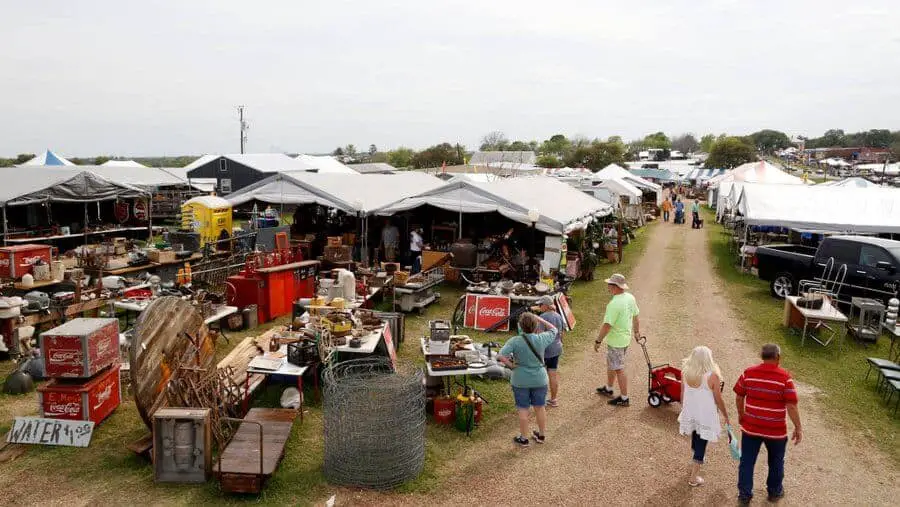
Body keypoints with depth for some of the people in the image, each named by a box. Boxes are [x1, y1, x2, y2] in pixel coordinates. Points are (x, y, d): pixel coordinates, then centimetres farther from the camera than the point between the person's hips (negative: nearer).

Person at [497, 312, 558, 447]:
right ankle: (541, 435, 36)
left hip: (521, 381, -2)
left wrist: (512, 365, -13)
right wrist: (539, 319, 7)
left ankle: (524, 438, 24)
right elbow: (553, 329, 9)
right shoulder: (541, 339, -12)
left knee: (523, 409, 12)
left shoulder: (515, 341, -19)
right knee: (540, 407, 19)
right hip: (539, 380, 2)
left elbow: (500, 356, -28)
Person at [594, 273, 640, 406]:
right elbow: (635, 316, 11)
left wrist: (598, 341, -17)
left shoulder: (614, 304, -29)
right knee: (611, 364, 25)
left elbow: (607, 325, -27)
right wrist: (636, 331, 26)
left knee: (619, 369, 4)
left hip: (616, 341, -9)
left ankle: (624, 398, 15)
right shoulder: (630, 298, -1)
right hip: (626, 337, 9)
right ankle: (608, 389, 41)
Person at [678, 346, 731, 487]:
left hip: (689, 413, 4)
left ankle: (695, 462, 50)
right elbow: (718, 400, -13)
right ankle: (694, 476, 13)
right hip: (706, 415, -4)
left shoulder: (685, 372, -10)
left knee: (695, 438, 27)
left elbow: (682, 395, 0)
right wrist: (726, 416, 3)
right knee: (701, 443, 8)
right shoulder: (712, 376, -21)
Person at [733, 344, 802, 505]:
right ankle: (774, 492, 40)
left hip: (750, 428, 1)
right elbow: (791, 406, -15)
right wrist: (798, 428, -5)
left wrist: (741, 415, 18)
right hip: (776, 430, -1)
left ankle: (744, 495, 20)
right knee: (776, 462, 22)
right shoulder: (785, 377, -15)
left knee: (747, 461, 13)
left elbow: (739, 397, 2)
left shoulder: (748, 373, -6)